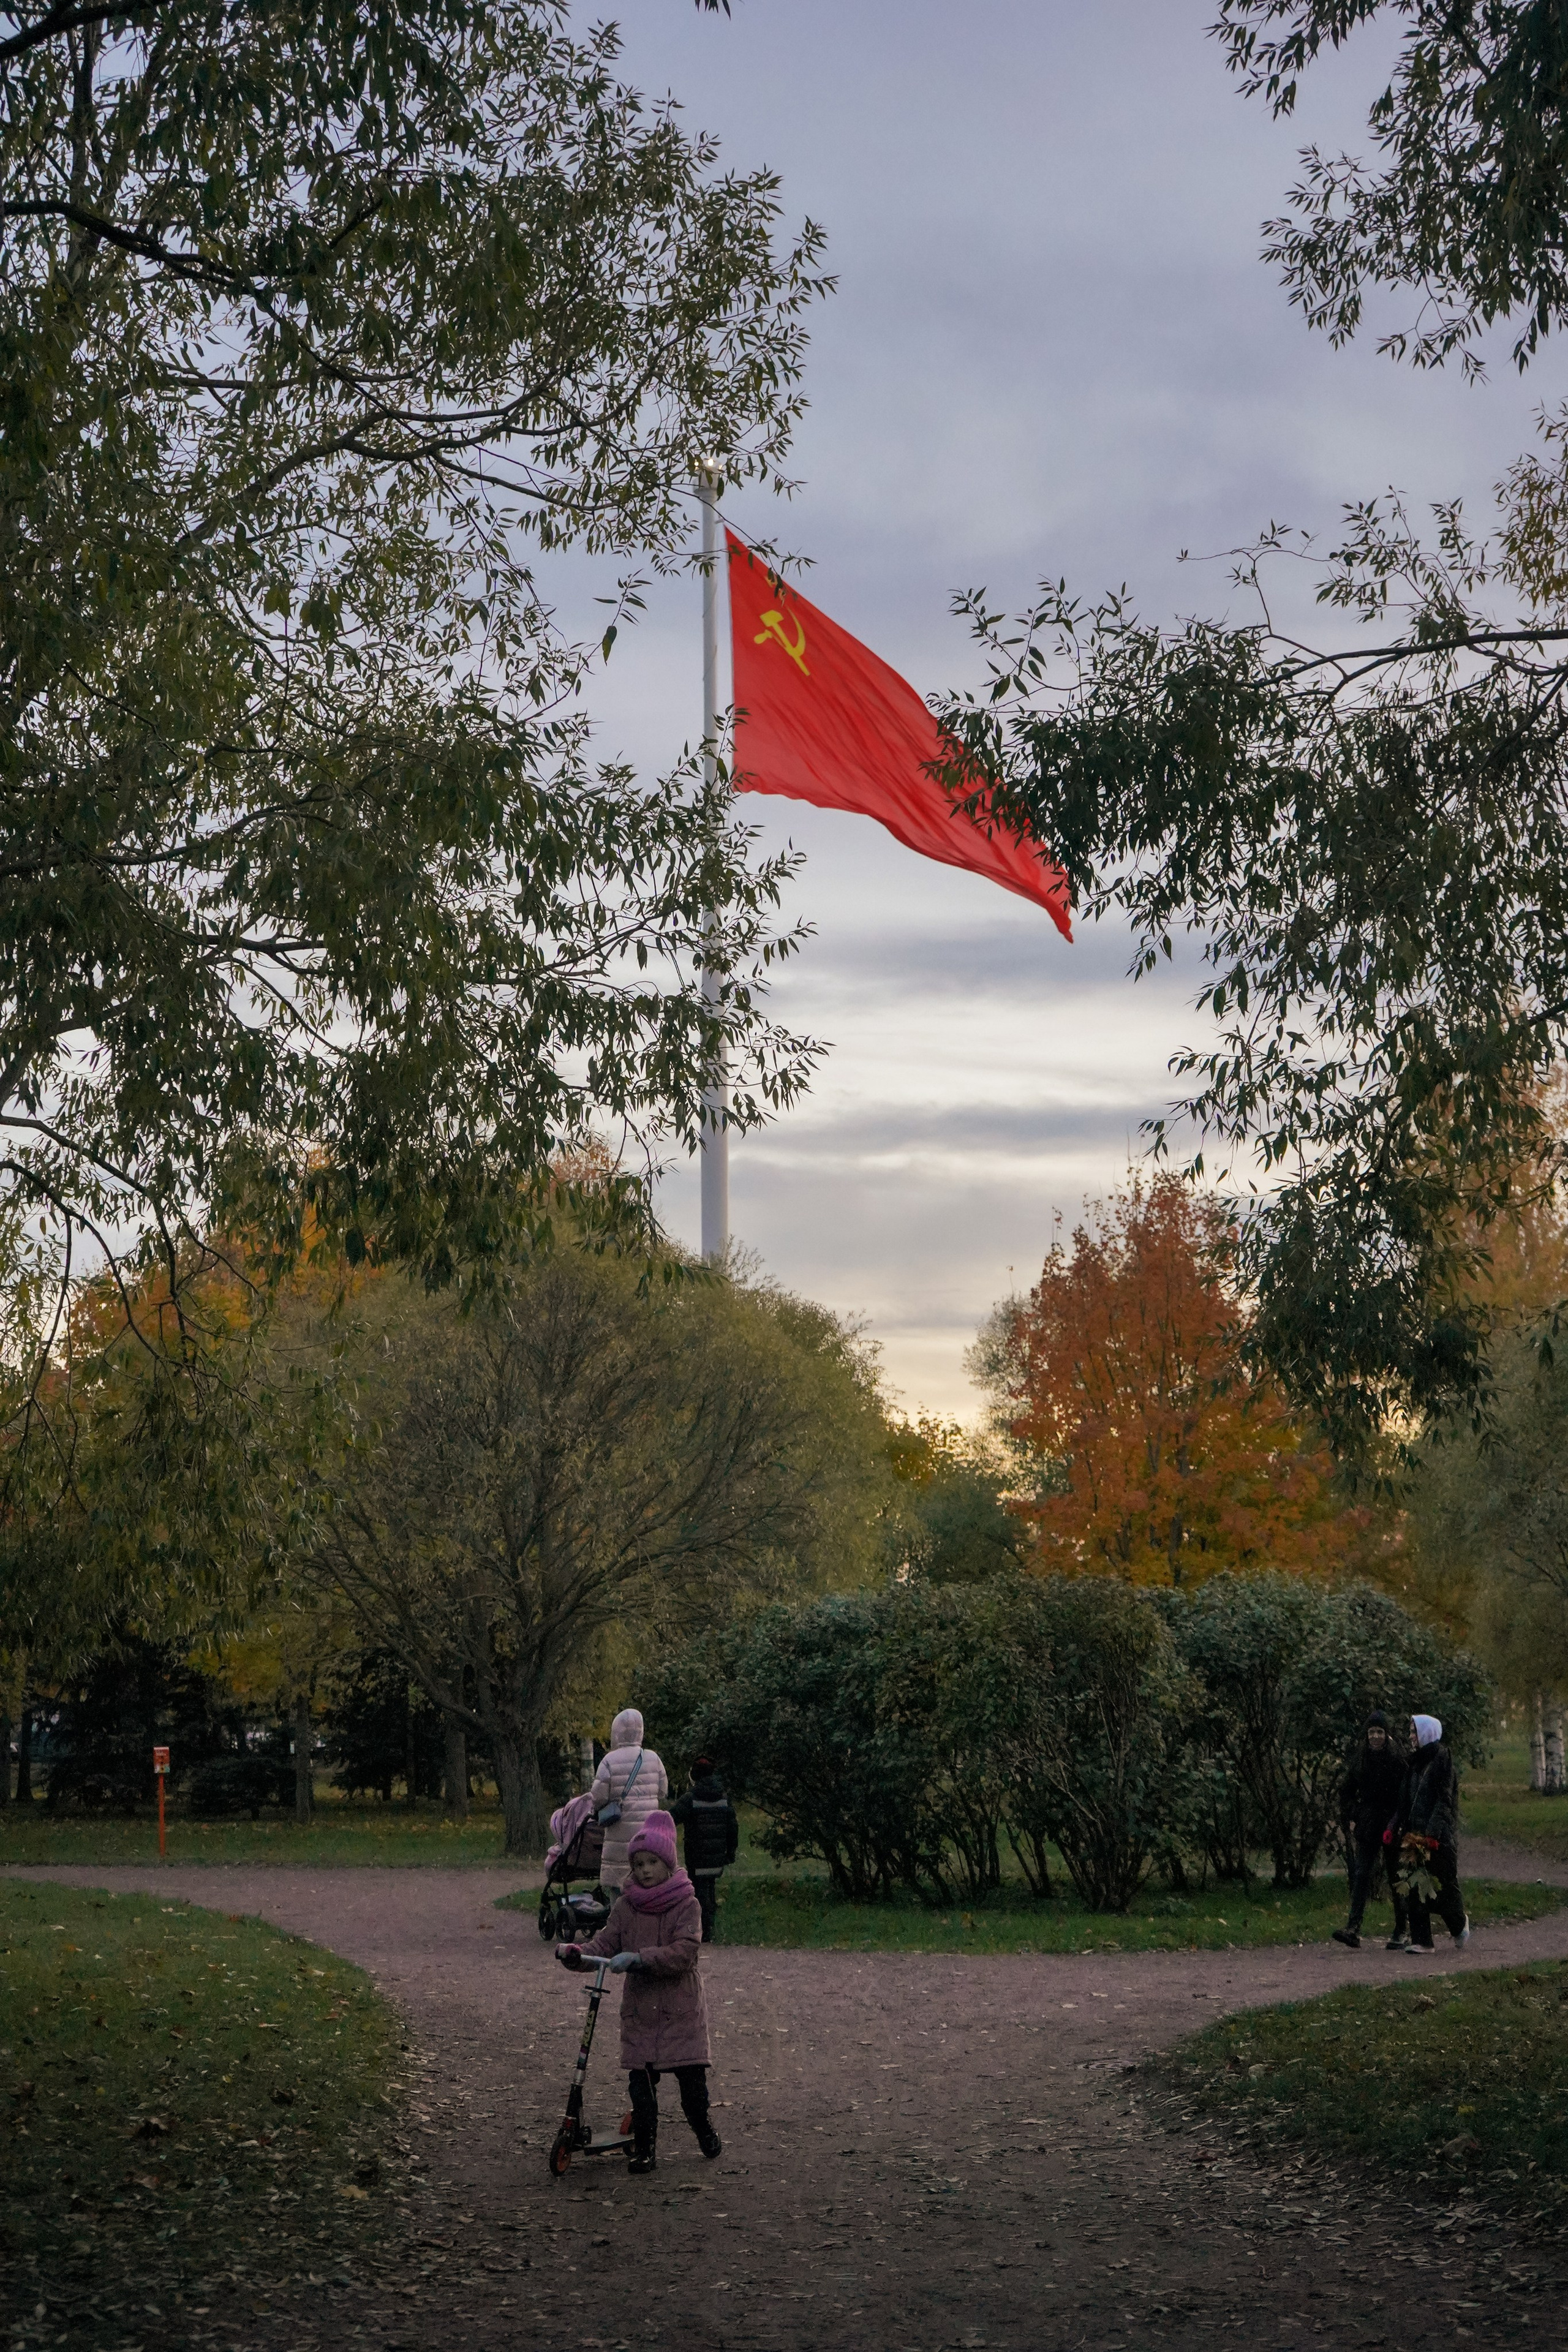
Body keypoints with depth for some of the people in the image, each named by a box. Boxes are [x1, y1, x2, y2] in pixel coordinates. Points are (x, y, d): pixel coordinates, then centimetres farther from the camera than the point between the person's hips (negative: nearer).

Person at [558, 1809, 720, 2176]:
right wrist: (576, 1954, -19)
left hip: (680, 2008, -3)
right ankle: (644, 2148, 12)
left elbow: (686, 1951, -18)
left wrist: (639, 1958, -29)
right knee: (641, 2083, -1)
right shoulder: (626, 1906, 6)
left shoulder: (686, 1904, -6)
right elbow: (605, 1944, 2)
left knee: (692, 2078, 0)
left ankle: (704, 2130, 27)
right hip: (639, 2008, 3)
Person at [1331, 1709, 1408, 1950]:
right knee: (1362, 1875, -8)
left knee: (1396, 1879, 4)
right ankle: (1353, 1929, -19)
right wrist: (1350, 1820, 6)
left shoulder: (1397, 1761, -6)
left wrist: (1396, 1824, -17)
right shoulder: (1360, 1760, 8)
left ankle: (1401, 1933, 15)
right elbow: (1347, 1792, 16)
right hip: (1366, 1828, 3)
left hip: (1391, 1826, -3)